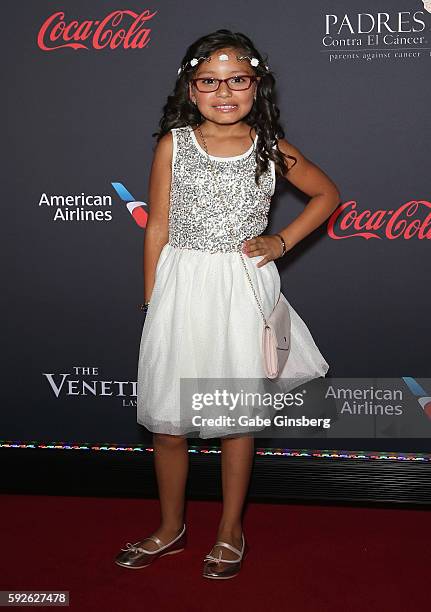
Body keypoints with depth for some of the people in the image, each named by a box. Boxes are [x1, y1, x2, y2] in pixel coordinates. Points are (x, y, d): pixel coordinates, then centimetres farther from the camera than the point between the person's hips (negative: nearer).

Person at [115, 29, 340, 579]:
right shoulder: (173, 145, 0)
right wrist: (152, 301, 1)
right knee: (167, 421, 7)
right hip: (181, 289, 0)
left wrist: (282, 242, 3)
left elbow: (328, 194, 15)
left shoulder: (272, 150, 1)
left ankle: (231, 529, 29)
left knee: (239, 414, 9)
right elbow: (158, 228, 1)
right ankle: (171, 528, 29)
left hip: (244, 290, 0)